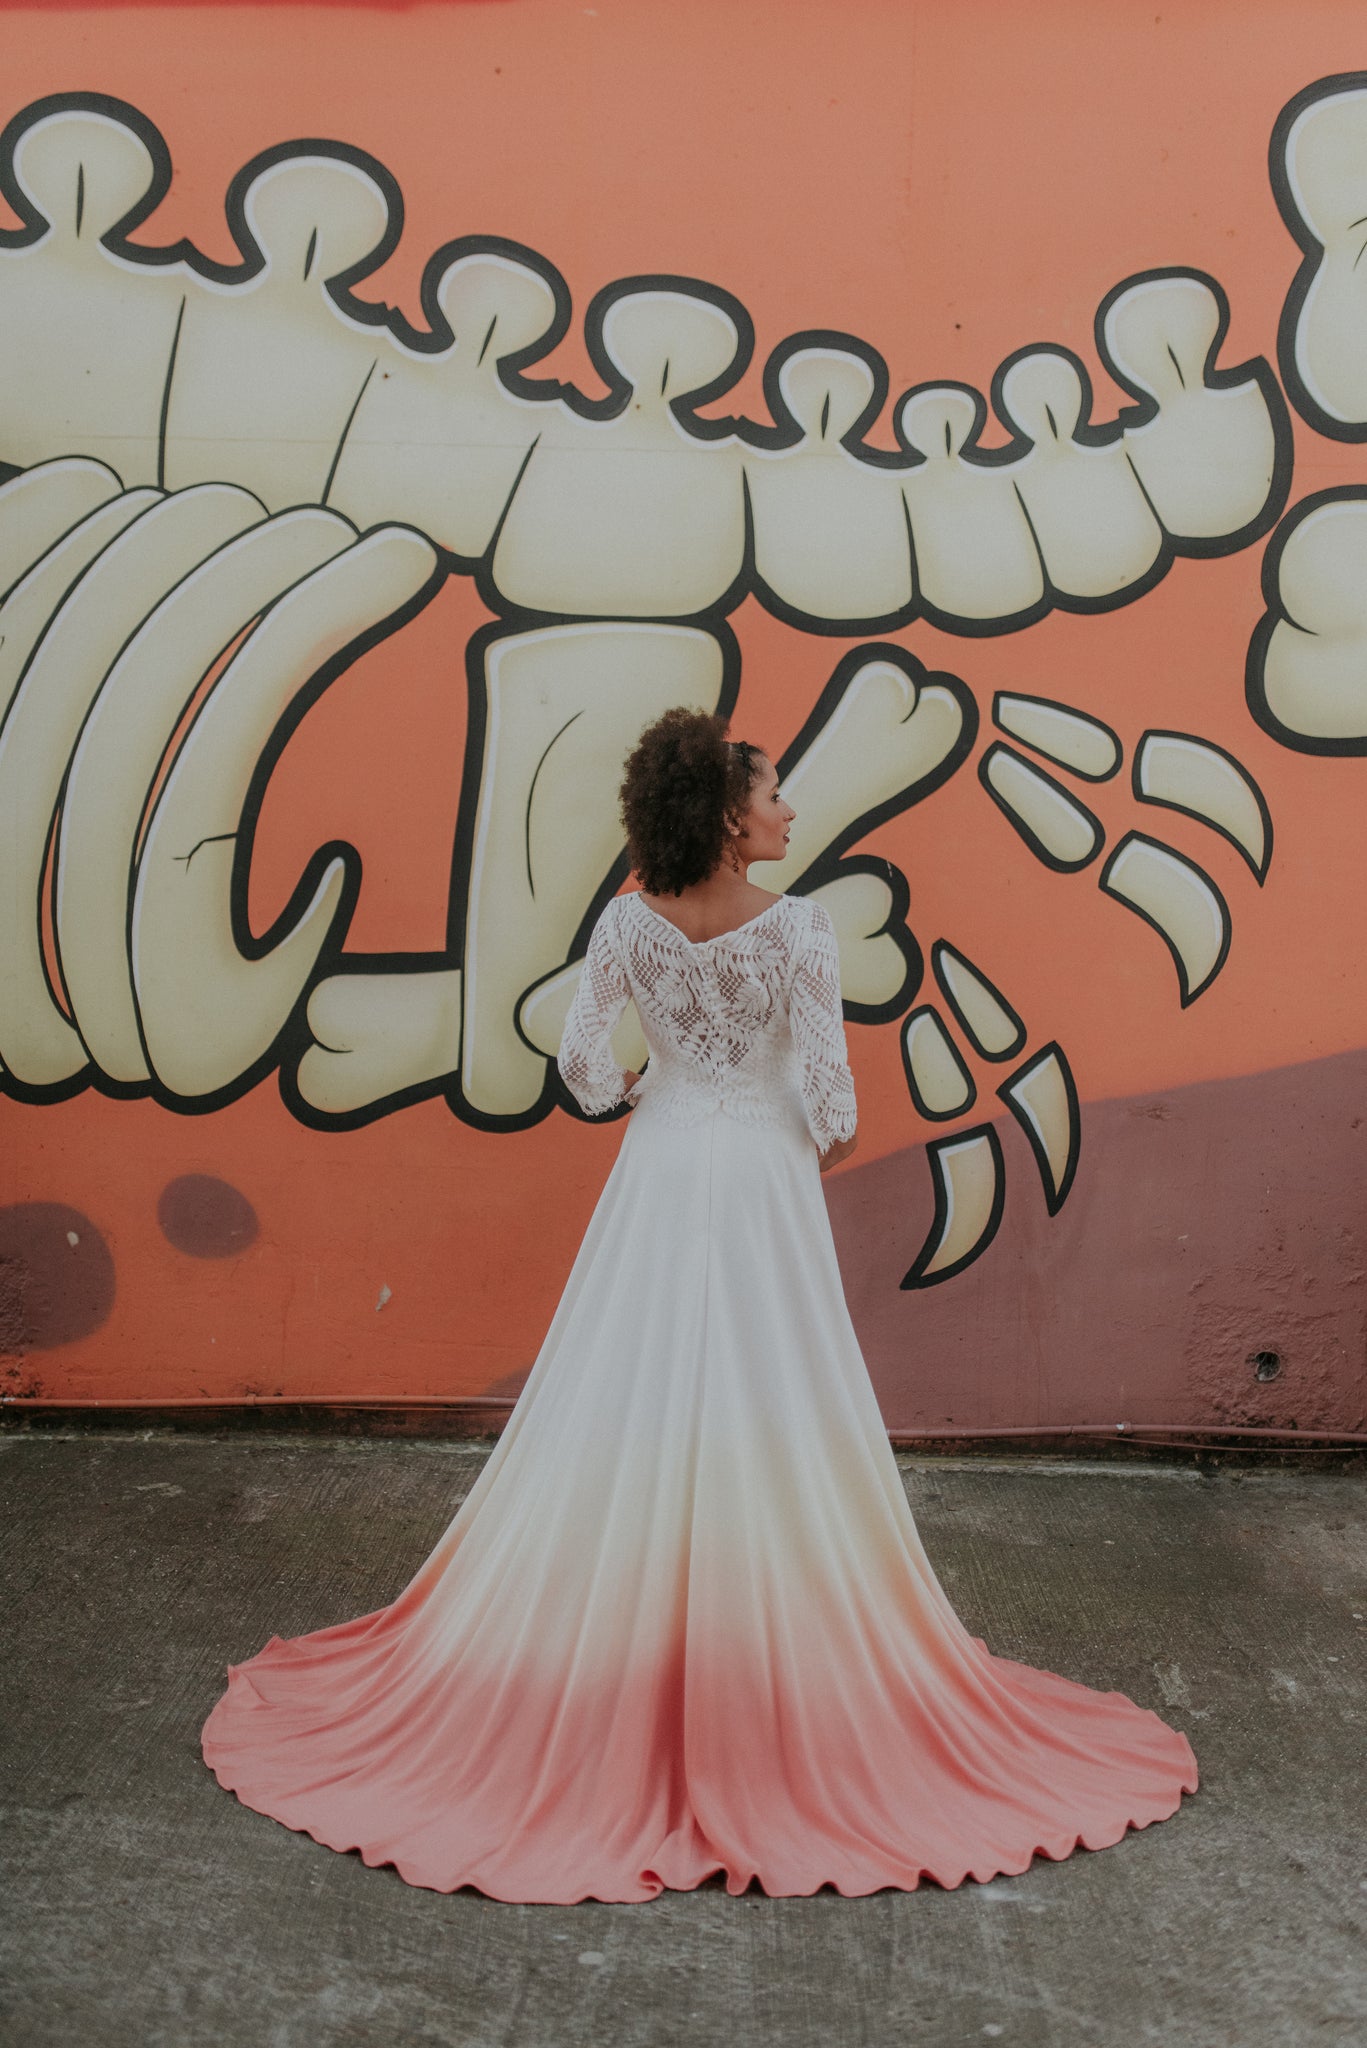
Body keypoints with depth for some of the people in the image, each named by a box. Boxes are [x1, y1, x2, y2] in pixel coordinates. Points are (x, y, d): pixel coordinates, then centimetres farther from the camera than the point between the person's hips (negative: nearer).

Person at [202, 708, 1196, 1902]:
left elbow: (585, 1062, -4)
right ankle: (785, 1643, 17)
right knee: (771, 1423, 7)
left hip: (660, 1178, 3)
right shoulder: (799, 928, -14)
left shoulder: (631, 924, -5)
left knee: (629, 1420, 12)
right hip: (764, 1186, -3)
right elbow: (826, 1083, -15)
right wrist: (830, 1143, 6)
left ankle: (617, 1634, 22)